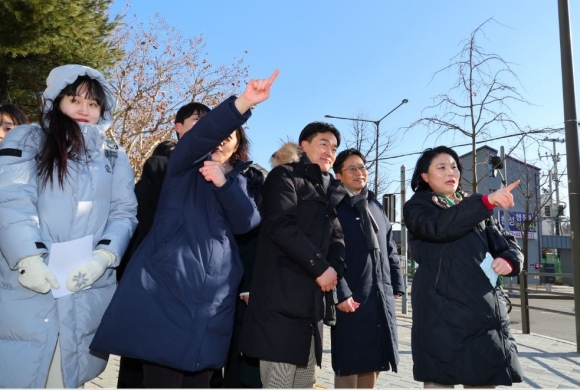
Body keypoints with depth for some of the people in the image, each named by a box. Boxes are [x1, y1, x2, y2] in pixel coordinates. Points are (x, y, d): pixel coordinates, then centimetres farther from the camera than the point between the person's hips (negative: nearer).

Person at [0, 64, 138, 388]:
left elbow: (124, 213, 6)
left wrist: (103, 256, -12)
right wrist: (28, 257, -20)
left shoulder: (115, 158, 16)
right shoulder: (27, 139, 8)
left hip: (89, 292, 2)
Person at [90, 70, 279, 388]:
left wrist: (223, 183, -14)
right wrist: (243, 103, -28)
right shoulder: (184, 168, 9)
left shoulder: (238, 181, 19)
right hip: (168, 285, -3)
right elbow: (200, 136, -13)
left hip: (213, 296, 4)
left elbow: (247, 223, 0)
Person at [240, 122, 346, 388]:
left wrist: (334, 268, -6)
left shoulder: (327, 189, 23)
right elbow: (281, 226, -15)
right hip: (281, 297, -8)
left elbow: (336, 236, 15)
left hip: (313, 299, 8)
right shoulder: (284, 176, 0)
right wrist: (321, 267, -13)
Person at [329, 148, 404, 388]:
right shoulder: (333, 207, -6)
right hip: (351, 298, -7)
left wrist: (396, 285, 13)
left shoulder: (375, 206, 16)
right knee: (349, 369, 1)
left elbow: (390, 249, 19)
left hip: (381, 297, 7)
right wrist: (340, 293, -20)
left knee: (372, 367, 15)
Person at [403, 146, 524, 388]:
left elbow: (508, 243, 20)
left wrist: (508, 260, -4)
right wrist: (487, 201, -28)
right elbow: (440, 226, -19)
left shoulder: (474, 207, 21)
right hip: (444, 311, -5)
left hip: (486, 309, 5)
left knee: (485, 379, 6)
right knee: (442, 378, -3)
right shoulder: (417, 206, 3)